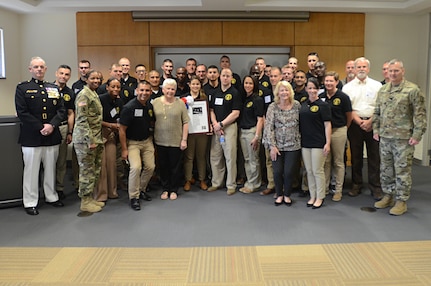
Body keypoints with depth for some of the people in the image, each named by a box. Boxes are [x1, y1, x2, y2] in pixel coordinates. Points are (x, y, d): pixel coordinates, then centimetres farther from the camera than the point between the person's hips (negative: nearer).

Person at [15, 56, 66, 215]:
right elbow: (22, 112, -7)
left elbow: (62, 111, 8)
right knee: (31, 170, 2)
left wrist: (52, 125, -9)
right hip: (31, 137, -3)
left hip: (52, 136, 4)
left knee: (51, 169, 11)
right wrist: (40, 128, -14)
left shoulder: (54, 88, 14)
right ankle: (30, 202, 12)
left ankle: (51, 197, 25)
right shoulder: (22, 88, 3)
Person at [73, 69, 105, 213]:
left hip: (96, 138, 9)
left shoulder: (94, 94, 16)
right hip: (85, 140, -9)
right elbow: (82, 120, -19)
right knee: (87, 171, -1)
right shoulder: (83, 95, -13)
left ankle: (90, 198, 25)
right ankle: (85, 202, 10)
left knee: (95, 170, 14)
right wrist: (90, 140, -21)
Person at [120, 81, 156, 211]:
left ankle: (142, 190, 28)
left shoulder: (150, 106, 0)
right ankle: (134, 197, -4)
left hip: (147, 140, 6)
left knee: (150, 167, 4)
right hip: (132, 142, -6)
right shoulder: (129, 107, -18)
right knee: (136, 167, -20)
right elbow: (122, 129, -16)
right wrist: (124, 149, -16)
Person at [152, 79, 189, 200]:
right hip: (160, 141, 1)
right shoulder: (155, 102, 2)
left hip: (176, 141, -1)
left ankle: (173, 190, 23)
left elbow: (185, 122, -2)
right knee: (163, 166, 11)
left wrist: (184, 139, -6)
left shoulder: (180, 103, -1)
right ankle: (165, 189, 26)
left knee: (175, 167, 8)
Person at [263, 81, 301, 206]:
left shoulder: (297, 105, 0)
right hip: (277, 146, 0)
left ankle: (287, 195, 24)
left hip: (293, 145, 0)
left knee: (289, 172, 2)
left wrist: (301, 141, 1)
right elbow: (269, 127, -6)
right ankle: (279, 195, 24)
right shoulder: (272, 107, -3)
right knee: (277, 172, 2)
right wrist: (272, 146, -10)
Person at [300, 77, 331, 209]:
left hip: (318, 143, -5)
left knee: (317, 171, 0)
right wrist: (299, 139, 10)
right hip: (305, 143, 5)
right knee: (309, 171, 11)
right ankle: (312, 196, 22)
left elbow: (327, 125, -8)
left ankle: (320, 198, 13)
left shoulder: (323, 105, -5)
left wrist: (328, 143, -14)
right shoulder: (303, 105, 10)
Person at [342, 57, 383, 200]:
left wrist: (370, 121, -12)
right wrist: (360, 122, -10)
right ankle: (356, 185, 18)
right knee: (356, 156, 7)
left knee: (374, 157, 1)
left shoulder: (377, 85, 6)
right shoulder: (348, 87, 7)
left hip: (373, 124, -1)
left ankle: (375, 187, 10)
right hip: (355, 124, 1)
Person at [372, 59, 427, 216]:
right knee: (385, 169, 13)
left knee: (402, 170, 0)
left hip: (403, 138, -6)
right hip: (384, 137, 6)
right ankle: (388, 196, 28)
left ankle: (401, 201, 12)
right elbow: (377, 112, 17)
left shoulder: (412, 90, -7)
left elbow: (420, 114, -9)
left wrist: (416, 135, -13)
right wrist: (376, 130, 10)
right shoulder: (383, 90, 11)